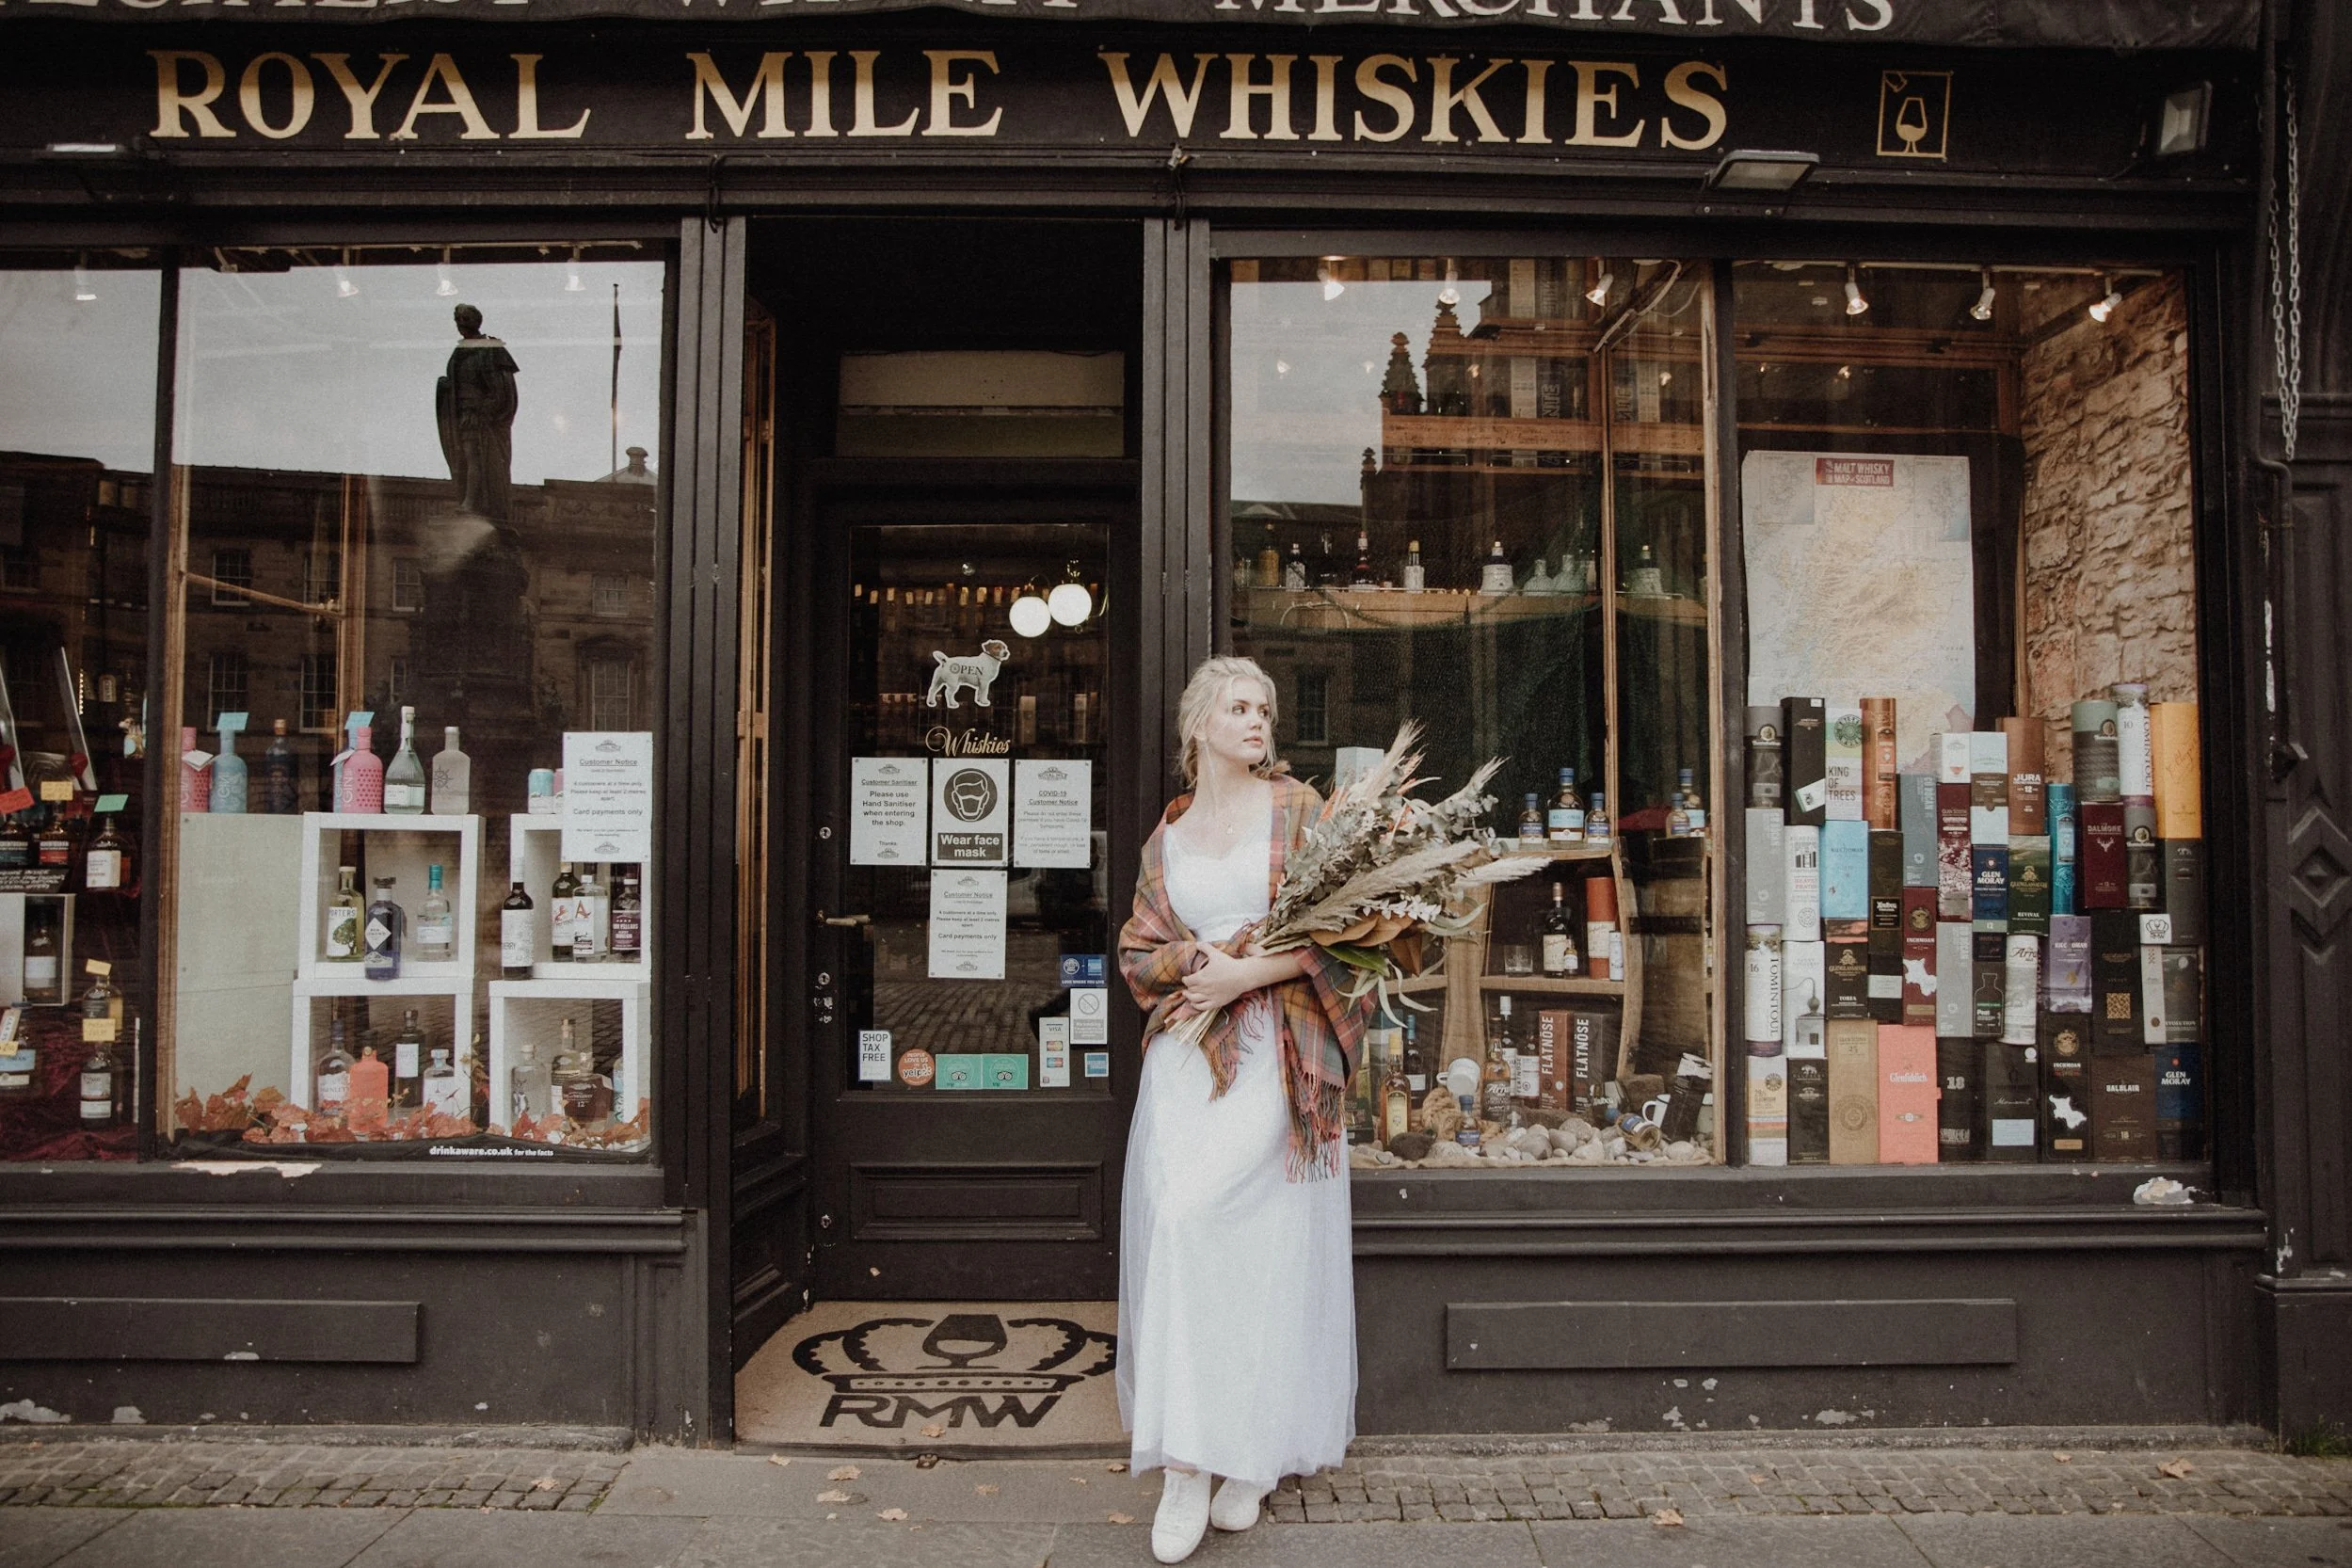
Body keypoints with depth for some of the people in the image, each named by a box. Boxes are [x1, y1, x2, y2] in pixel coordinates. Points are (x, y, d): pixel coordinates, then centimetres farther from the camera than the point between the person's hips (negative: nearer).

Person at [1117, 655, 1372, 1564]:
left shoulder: (1295, 808, 5)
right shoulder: (1168, 833, 15)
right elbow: (1137, 951, 13)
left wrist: (1247, 974, -12)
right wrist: (1197, 961, -6)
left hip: (1275, 1051, -3)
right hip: (1186, 1052, 4)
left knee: (1192, 1214, -16)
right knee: (1174, 1220, -7)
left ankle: (1211, 1455, -4)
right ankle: (1230, 1452, 6)